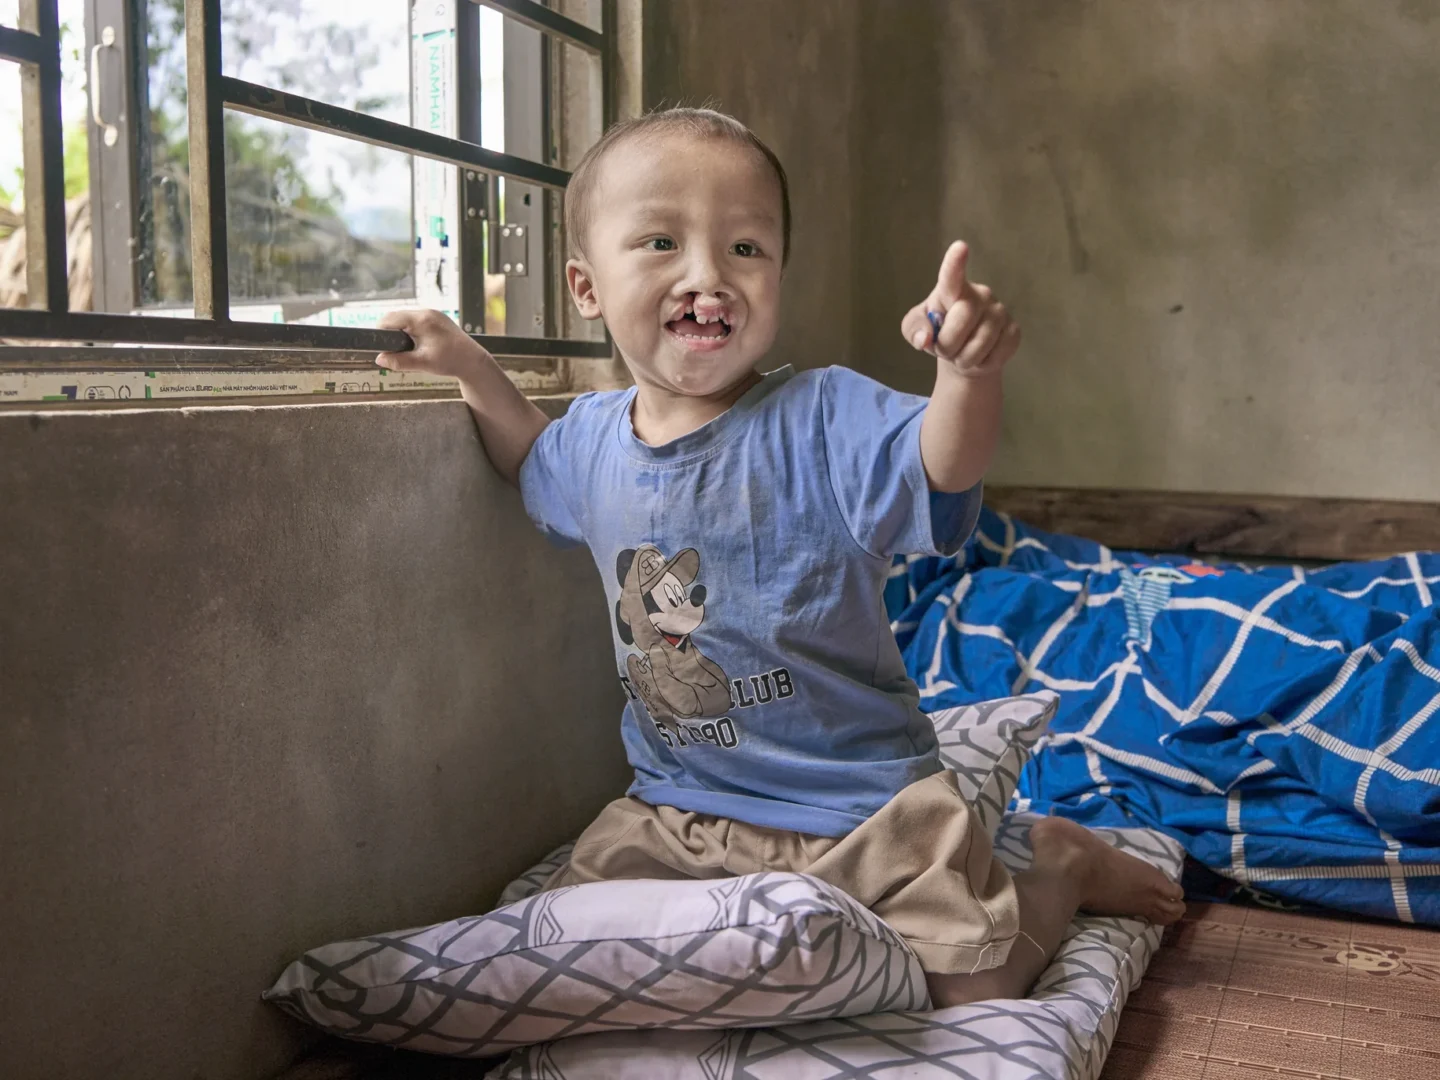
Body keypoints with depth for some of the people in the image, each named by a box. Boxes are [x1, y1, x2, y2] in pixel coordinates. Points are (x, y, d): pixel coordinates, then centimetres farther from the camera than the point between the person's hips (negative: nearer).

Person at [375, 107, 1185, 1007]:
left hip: (861, 805, -4)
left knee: (970, 985, -10)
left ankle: (1060, 862, 23)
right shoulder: (594, 437, 1)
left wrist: (969, 375, -53)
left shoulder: (824, 419, -16)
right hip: (676, 810, 5)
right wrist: (470, 368, 10)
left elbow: (938, 471, -32)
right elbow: (535, 466, 25)